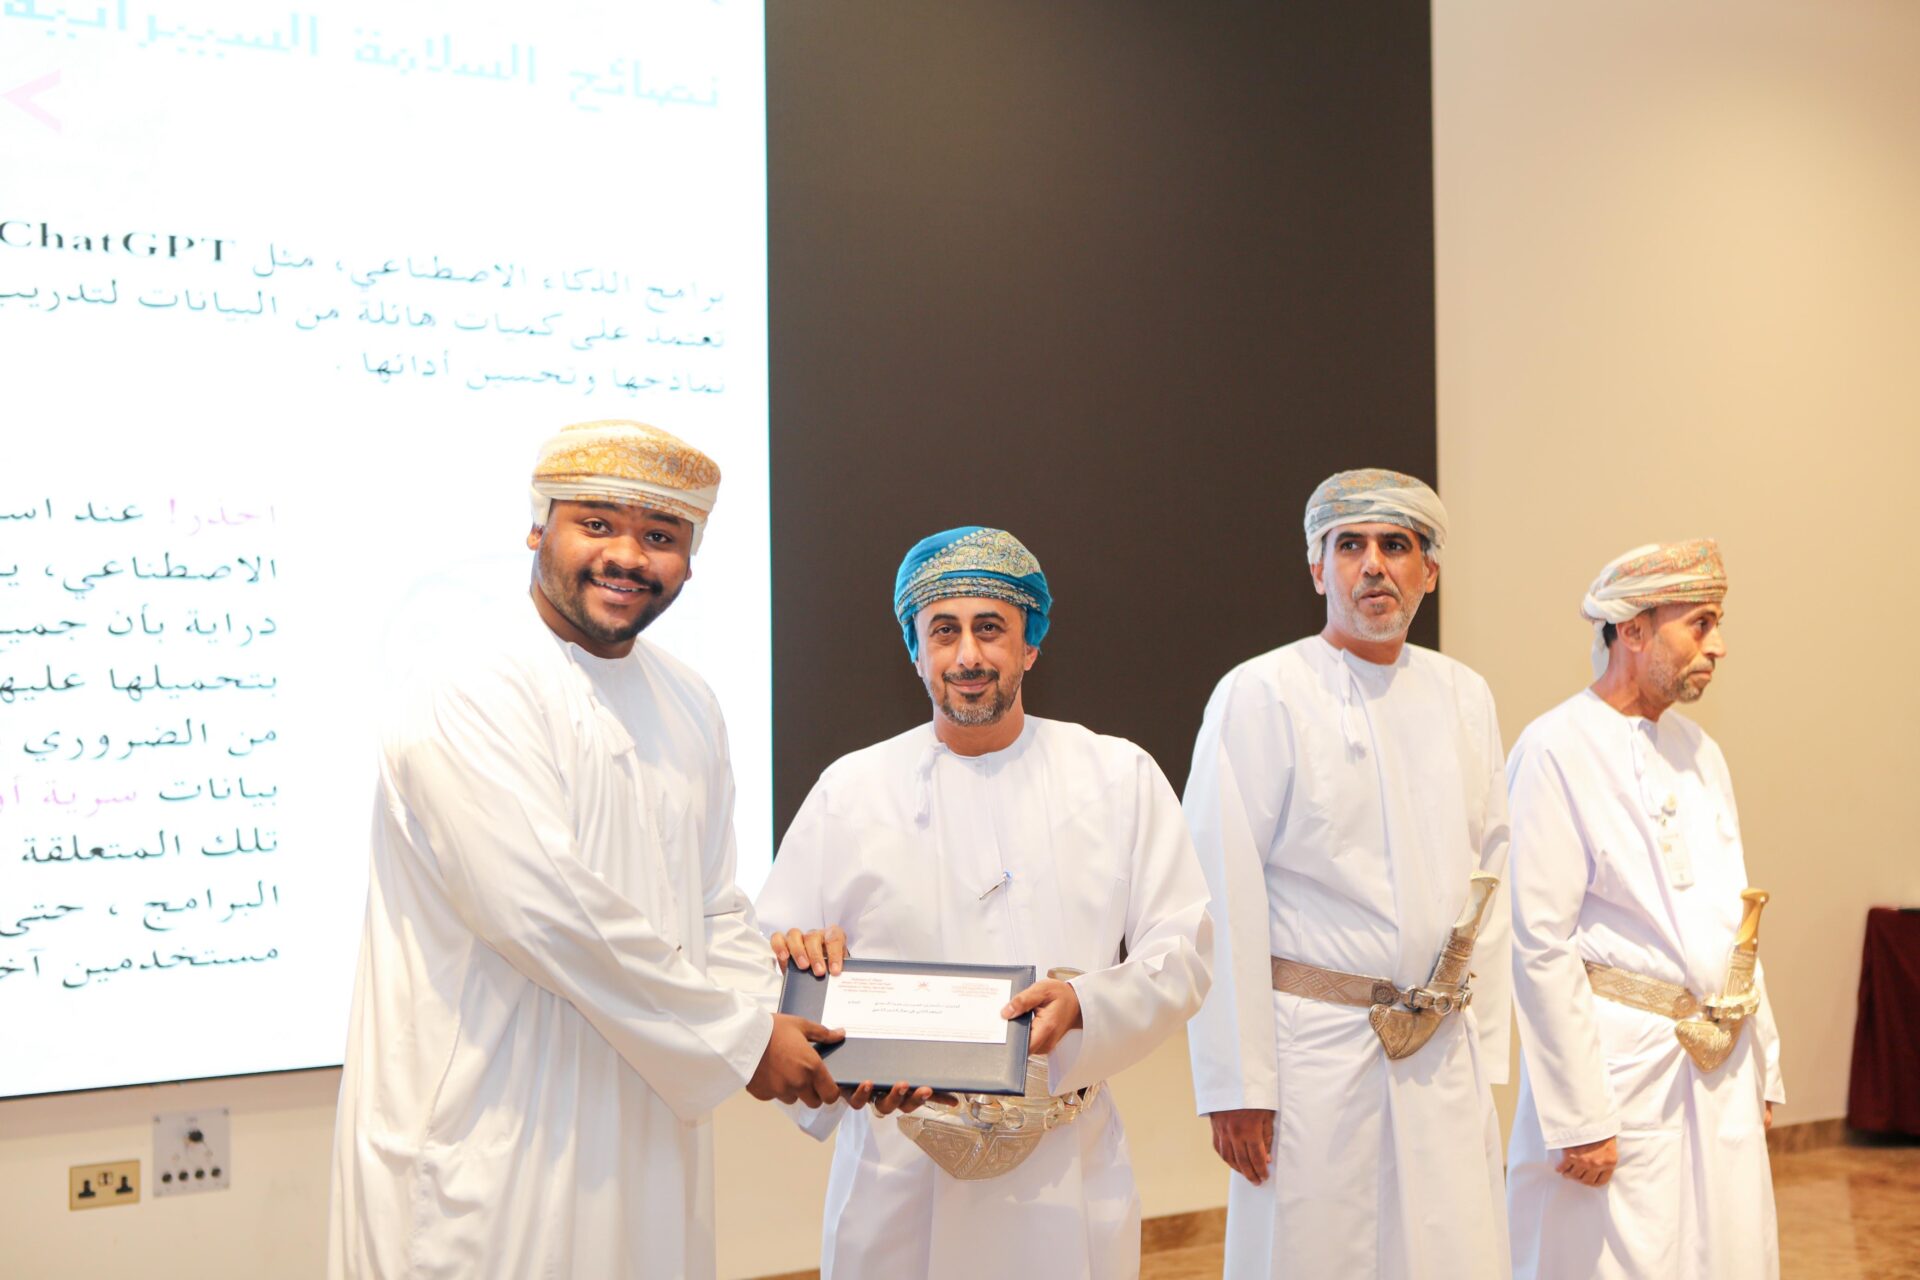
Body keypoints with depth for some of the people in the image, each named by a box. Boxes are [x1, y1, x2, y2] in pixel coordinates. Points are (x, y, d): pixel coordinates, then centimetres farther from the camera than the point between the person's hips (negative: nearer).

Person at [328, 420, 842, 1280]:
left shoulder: (687, 707, 12)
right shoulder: (469, 690, -15)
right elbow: (541, 910, -22)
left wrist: (790, 1032, -4)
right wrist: (738, 1038, -15)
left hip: (643, 1136, 8)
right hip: (489, 1139, -7)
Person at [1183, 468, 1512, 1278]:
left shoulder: (1464, 699, 11)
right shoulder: (1260, 695, -6)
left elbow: (1488, 879, 15)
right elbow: (1223, 901, -9)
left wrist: (1486, 1051, 12)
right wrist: (1236, 1083, -11)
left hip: (1442, 1057, 5)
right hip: (1317, 1049, -5)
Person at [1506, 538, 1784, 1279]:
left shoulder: (1699, 752, 13)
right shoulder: (1557, 751, -12)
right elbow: (1539, 945, -15)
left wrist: (1762, 1069, 15)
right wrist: (1579, 1118, -17)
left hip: (1720, 1079, 7)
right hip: (1622, 1068, -7)